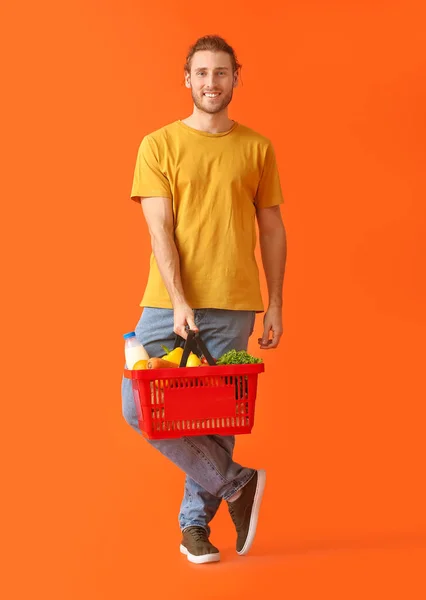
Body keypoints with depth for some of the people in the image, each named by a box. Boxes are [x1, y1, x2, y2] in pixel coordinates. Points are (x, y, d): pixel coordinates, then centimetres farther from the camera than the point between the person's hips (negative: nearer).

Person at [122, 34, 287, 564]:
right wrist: (179, 301, -15)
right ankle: (235, 483, 7)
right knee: (139, 406, -8)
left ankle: (195, 521, 18)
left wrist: (276, 304, 7)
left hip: (232, 307, 1)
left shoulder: (257, 149, 8)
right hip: (167, 304, 0)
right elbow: (160, 228, -5)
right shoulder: (159, 145, 3)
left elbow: (272, 229, 12)